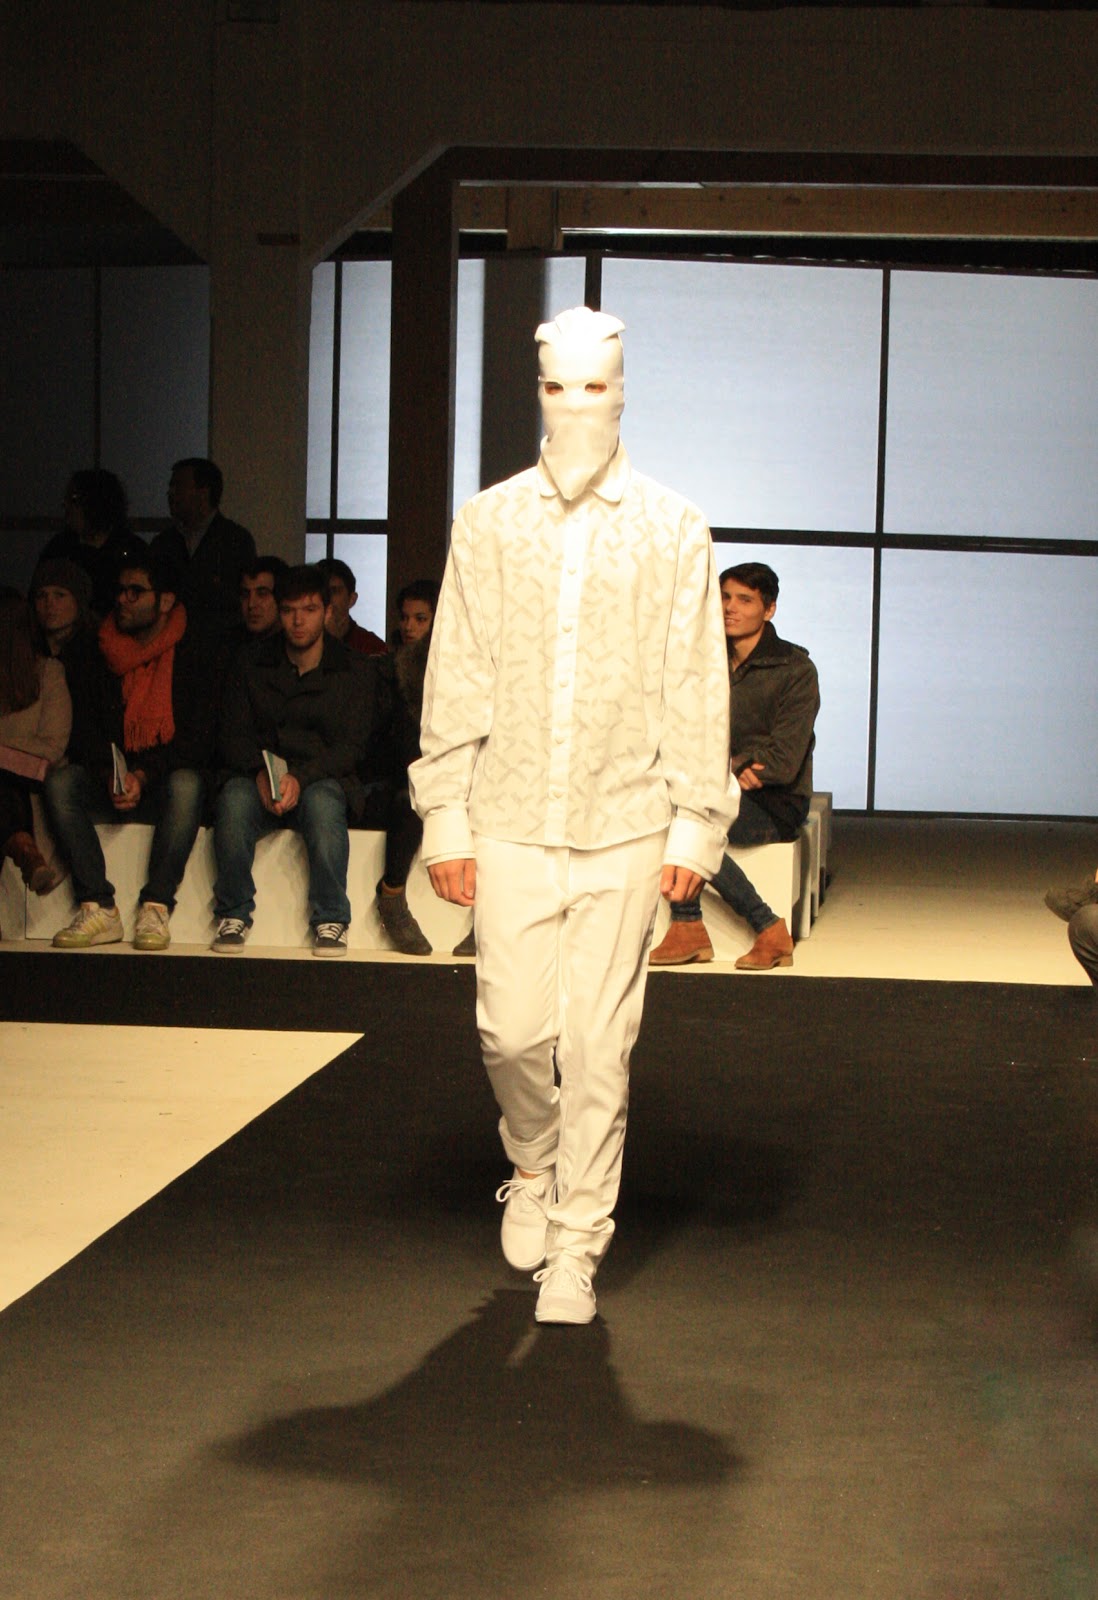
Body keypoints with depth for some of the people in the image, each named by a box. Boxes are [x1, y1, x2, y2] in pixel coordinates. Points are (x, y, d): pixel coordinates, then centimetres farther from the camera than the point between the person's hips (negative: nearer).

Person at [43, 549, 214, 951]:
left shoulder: (193, 657, 0)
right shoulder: (104, 657, 10)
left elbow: (198, 740, -7)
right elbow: (84, 733, 5)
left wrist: (144, 776, -20)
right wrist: (111, 776, -15)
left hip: (162, 785, -3)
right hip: (108, 785, 3)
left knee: (187, 784, -37)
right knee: (60, 782, -26)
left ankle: (155, 908, -35)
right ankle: (98, 908, -31)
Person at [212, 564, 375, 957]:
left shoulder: (350, 673, 6)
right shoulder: (251, 666, 12)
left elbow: (351, 746, -4)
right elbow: (233, 735, 4)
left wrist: (300, 777, -22)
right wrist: (261, 773, -19)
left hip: (323, 779, -1)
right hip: (257, 778, 1)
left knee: (323, 802, -37)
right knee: (234, 798, -34)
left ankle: (330, 920, -26)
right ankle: (234, 914, -19)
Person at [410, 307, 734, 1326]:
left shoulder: (672, 532, 4)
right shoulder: (486, 525, 6)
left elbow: (696, 689, 4)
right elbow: (455, 681, 7)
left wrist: (695, 824, -1)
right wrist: (446, 818, 2)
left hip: (624, 828, -1)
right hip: (512, 822, 1)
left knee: (600, 1044, 1)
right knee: (512, 1030, -3)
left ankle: (577, 1245, 13)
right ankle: (533, 1170, 28)